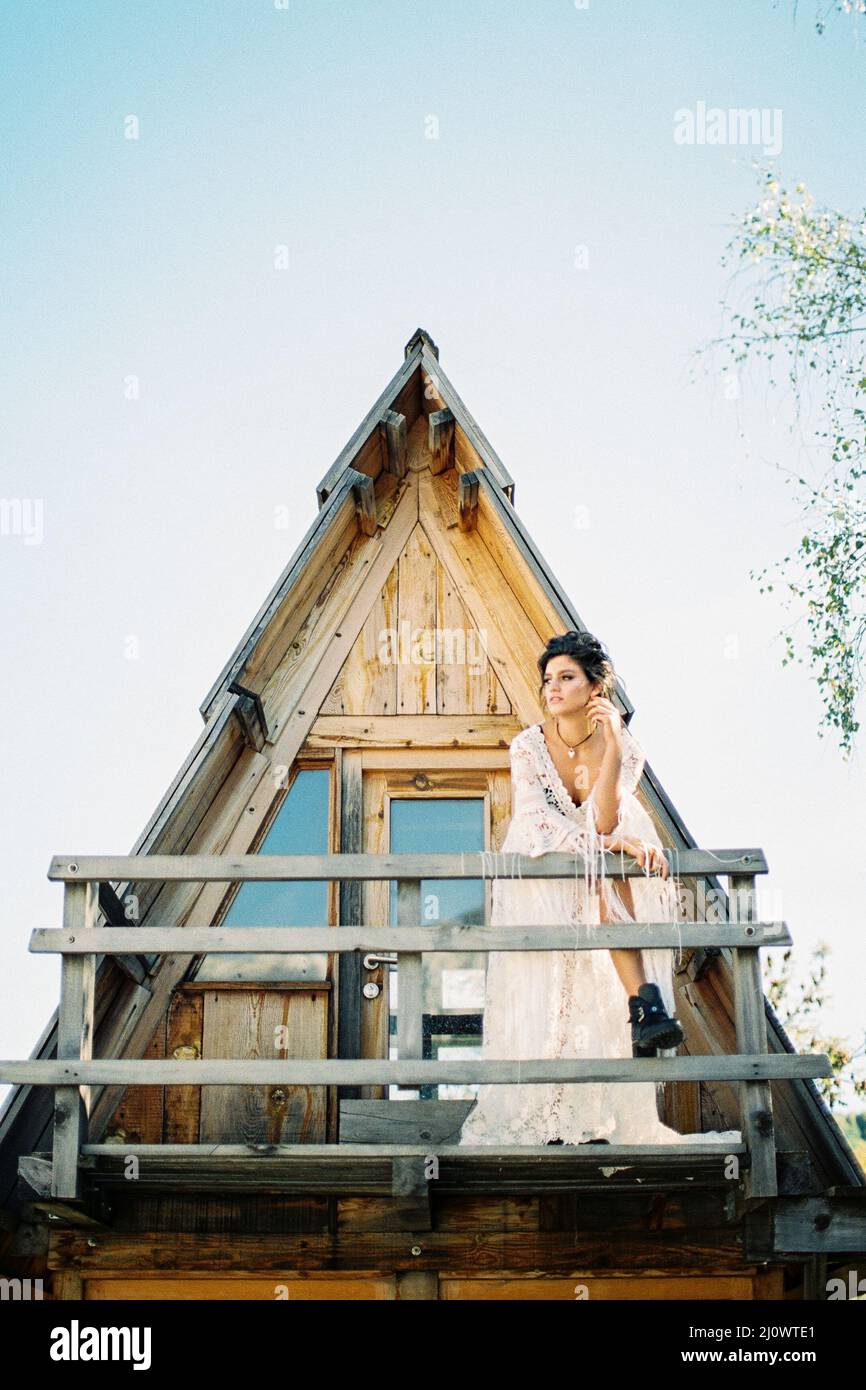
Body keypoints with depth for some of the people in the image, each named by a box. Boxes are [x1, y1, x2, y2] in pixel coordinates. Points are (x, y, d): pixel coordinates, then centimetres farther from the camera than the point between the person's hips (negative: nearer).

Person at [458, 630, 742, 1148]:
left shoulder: (624, 748, -11)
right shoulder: (529, 745, -12)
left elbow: (603, 826, -24)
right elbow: (537, 824, -19)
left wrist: (612, 745, -32)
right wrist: (608, 842, -30)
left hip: (607, 880, 0)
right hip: (543, 876, 0)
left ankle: (642, 1009, -37)